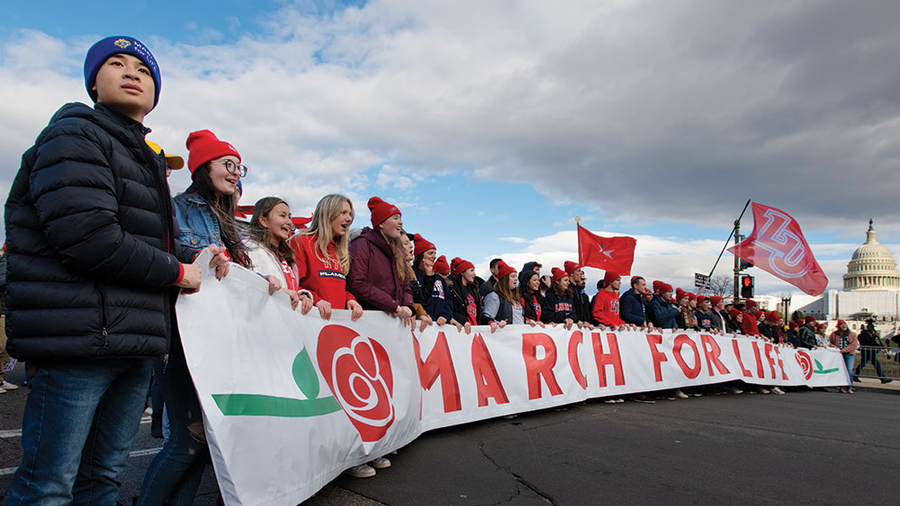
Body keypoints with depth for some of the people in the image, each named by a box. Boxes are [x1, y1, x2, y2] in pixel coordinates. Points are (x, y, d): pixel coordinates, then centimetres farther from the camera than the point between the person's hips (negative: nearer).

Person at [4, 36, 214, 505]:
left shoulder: (146, 160, 23)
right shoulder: (75, 134, -4)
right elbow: (86, 236, -19)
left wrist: (195, 258, 3)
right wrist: (176, 271, -9)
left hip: (136, 343, 8)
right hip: (80, 340, -8)